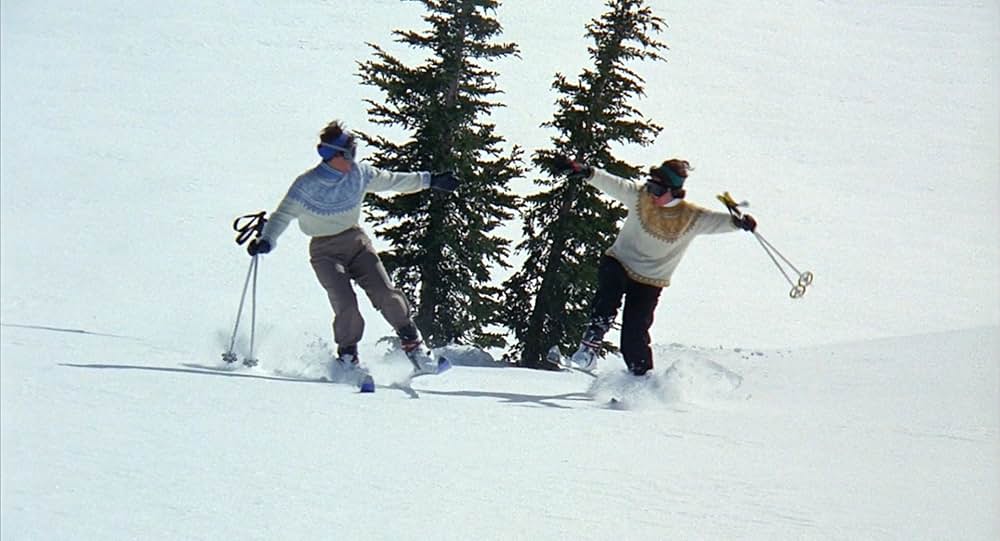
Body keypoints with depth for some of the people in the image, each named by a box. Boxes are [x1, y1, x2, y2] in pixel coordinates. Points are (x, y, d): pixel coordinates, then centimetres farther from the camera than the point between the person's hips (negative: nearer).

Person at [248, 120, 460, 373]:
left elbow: (393, 181, 11)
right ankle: (348, 357, -1)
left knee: (385, 293, -12)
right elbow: (282, 216, -15)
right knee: (346, 305, -20)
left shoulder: (359, 174, -4)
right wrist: (266, 241, -33)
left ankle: (413, 346, 0)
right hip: (325, 251, -3)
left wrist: (430, 180, 14)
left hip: (356, 241, 3)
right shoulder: (306, 185, -15)